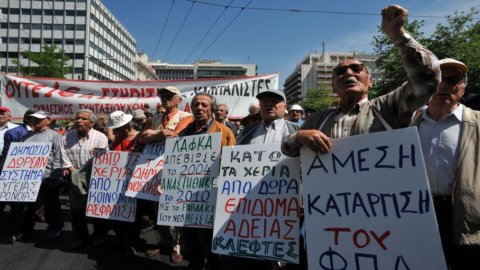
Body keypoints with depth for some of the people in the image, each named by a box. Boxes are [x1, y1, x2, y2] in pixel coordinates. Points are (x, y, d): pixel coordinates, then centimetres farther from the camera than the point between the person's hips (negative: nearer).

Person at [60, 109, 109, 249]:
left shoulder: (100, 137, -5)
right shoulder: (68, 136, 9)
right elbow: (64, 154, 3)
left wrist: (86, 173, -14)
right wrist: (71, 168, -9)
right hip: (75, 178, 4)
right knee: (77, 209, 10)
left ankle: (100, 235, 21)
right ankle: (79, 237, 23)